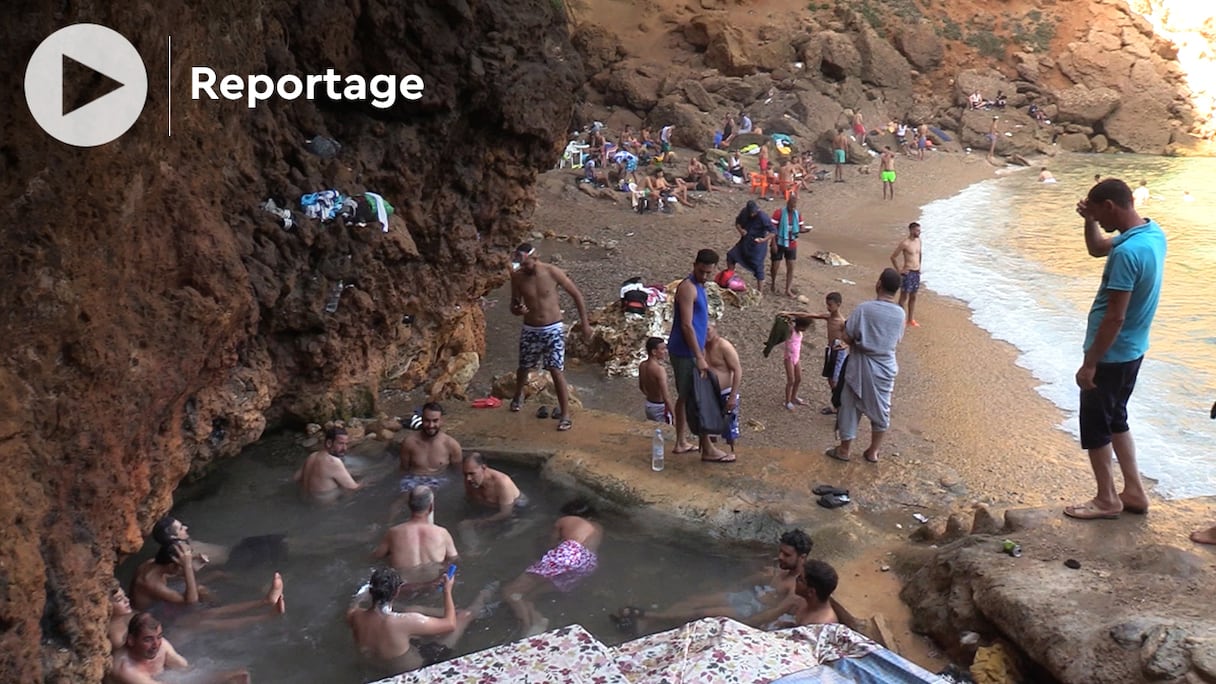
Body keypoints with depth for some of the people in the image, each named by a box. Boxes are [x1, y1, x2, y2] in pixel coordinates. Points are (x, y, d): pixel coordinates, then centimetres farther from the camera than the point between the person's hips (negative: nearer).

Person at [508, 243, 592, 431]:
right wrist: (518, 310, -21)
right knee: (523, 368, 18)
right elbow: (513, 305, 5)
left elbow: (577, 295, -4)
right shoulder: (517, 277, -6)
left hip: (553, 329, -3)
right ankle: (518, 395, 50)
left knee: (557, 371, -11)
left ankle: (565, 415, -2)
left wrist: (585, 323, -4)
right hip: (530, 330, 3)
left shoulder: (552, 272, -14)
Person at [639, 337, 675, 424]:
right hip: (660, 407, -8)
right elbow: (666, 396, -27)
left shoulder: (642, 366, -2)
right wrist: (674, 415, -22)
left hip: (648, 405, 8)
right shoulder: (659, 369, -26)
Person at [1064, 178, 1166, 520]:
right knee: (1115, 418, 22)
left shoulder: (1128, 252, -28)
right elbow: (1097, 249, 18)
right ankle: (1134, 492, 29)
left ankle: (1107, 500, 19)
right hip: (1132, 350, 9)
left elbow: (1115, 317, -27)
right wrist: (1089, 220, 0)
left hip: (1111, 354, -9)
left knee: (1095, 425, 6)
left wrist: (1090, 363, -20)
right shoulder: (1153, 232, 2)